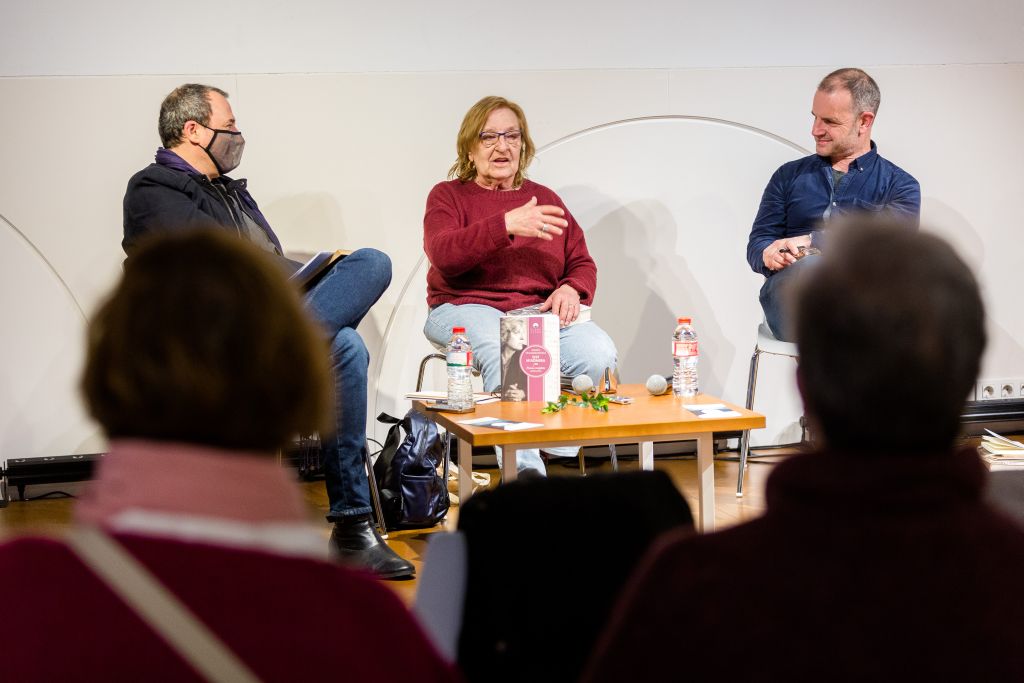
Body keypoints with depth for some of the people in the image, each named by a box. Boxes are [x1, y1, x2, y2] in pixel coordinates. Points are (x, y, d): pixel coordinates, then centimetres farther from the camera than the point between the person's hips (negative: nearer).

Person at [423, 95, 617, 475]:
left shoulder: (544, 199, 22)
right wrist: (506, 226, -23)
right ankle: (525, 471, -42)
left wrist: (571, 290, -5)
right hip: (468, 307, -4)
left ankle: (564, 459, -21)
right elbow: (442, 254, -11)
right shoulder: (448, 196, 10)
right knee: (508, 357, -39)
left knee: (599, 353, -28)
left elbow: (582, 264, 20)